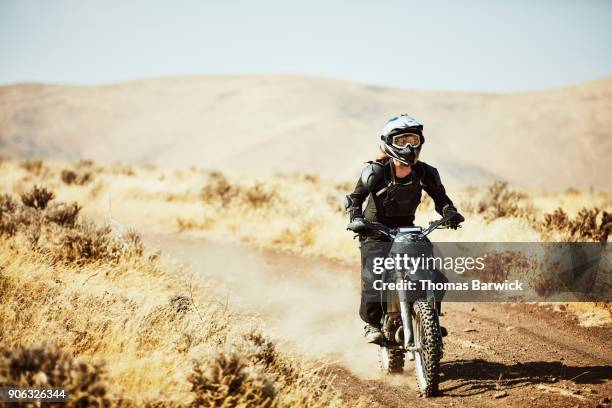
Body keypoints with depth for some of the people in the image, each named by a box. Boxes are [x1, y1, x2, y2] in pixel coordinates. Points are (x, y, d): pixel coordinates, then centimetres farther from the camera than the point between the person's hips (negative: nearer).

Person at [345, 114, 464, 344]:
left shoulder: (424, 172, -5)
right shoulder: (376, 172, -15)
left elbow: (439, 195, 7)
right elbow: (356, 197, -7)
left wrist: (451, 213, -12)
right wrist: (356, 218, -25)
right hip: (376, 233, -4)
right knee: (373, 278, -19)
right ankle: (372, 323, 0)